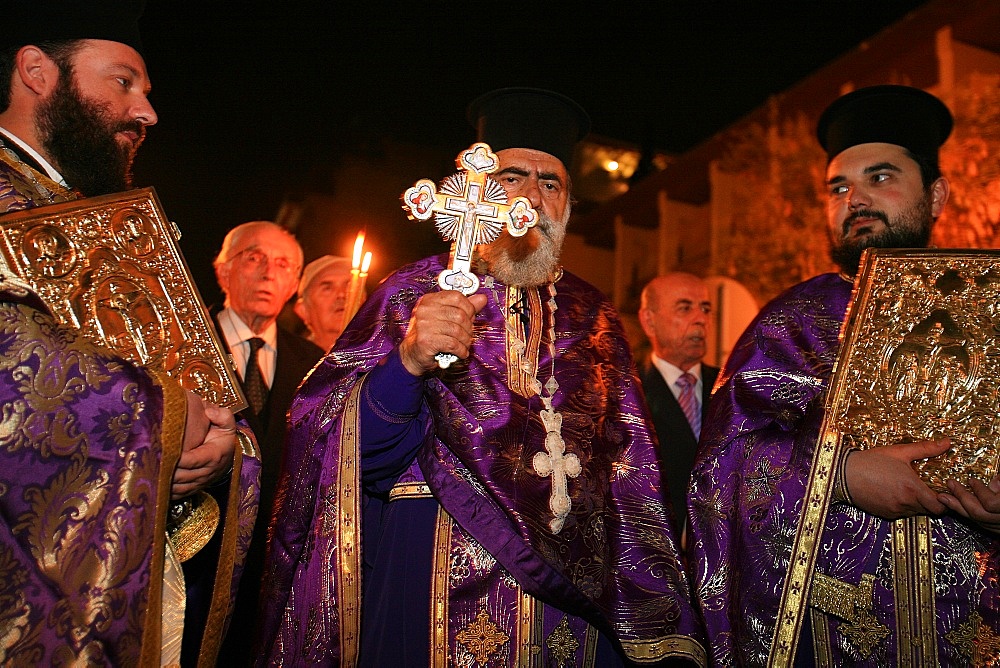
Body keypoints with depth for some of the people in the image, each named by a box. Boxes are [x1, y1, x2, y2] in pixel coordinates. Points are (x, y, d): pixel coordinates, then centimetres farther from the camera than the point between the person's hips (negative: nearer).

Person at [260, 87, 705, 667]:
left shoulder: (594, 319, 8)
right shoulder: (413, 294, -1)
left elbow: (630, 477, 11)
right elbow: (352, 458, -11)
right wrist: (408, 362, -29)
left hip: (575, 592, 3)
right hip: (437, 593, -3)